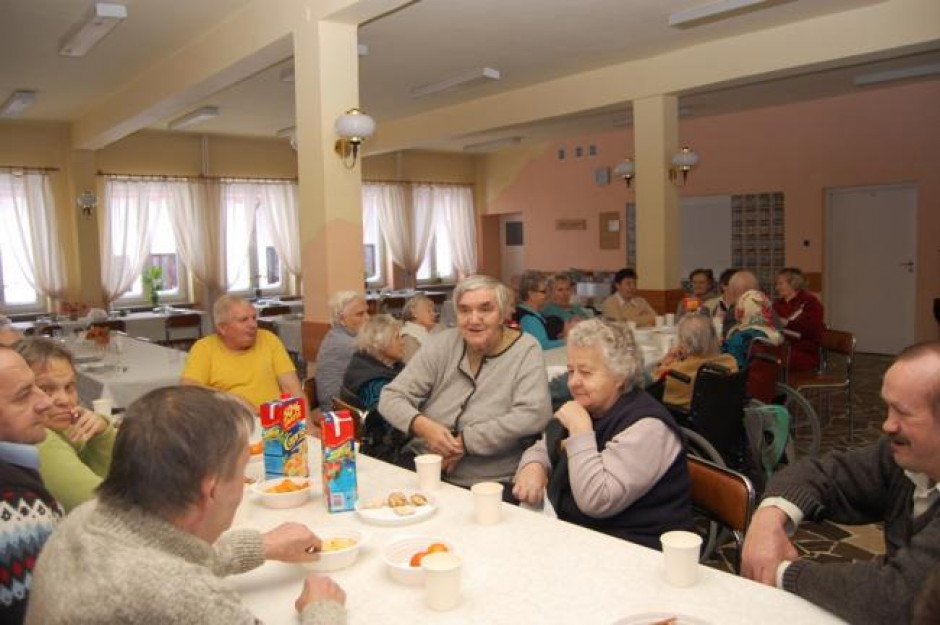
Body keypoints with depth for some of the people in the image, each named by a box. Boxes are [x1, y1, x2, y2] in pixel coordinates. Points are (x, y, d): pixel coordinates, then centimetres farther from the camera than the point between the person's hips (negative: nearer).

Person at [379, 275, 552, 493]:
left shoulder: (525, 350, -3)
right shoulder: (441, 344, 3)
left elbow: (533, 415, -17)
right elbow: (391, 397, 3)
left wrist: (465, 441, -17)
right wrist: (423, 426, -18)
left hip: (491, 486, -3)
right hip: (424, 470, 3)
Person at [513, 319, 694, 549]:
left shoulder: (646, 426, -21)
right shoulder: (588, 409, 6)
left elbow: (596, 502, -29)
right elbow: (543, 448, 16)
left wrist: (580, 429, -26)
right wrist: (533, 467, -6)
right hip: (572, 533, 8)